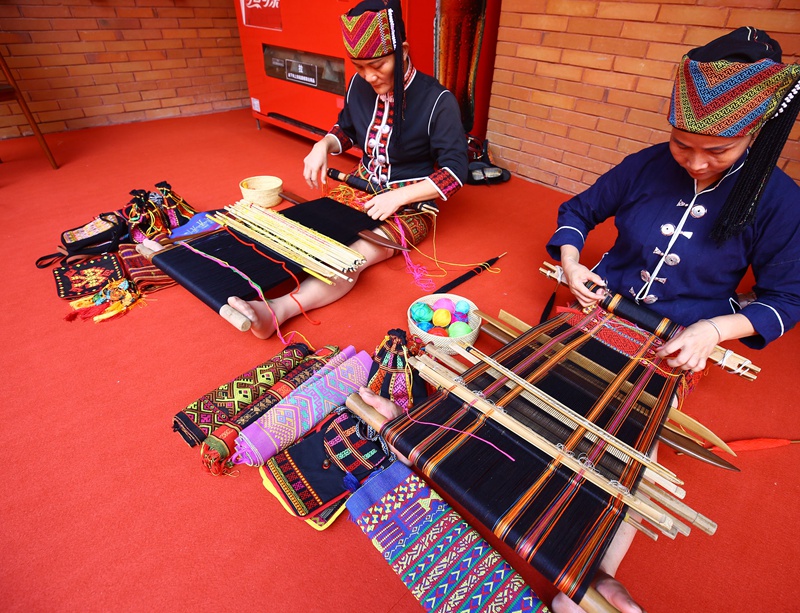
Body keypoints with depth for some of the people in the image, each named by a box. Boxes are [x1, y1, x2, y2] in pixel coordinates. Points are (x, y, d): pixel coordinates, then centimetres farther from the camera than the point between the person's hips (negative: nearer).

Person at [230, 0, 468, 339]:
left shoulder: (436, 101, -16)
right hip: (361, 188, 7)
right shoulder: (359, 86, 0)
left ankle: (277, 310, -46)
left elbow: (455, 171, -16)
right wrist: (323, 145, -5)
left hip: (410, 204, -6)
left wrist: (398, 197, -24)